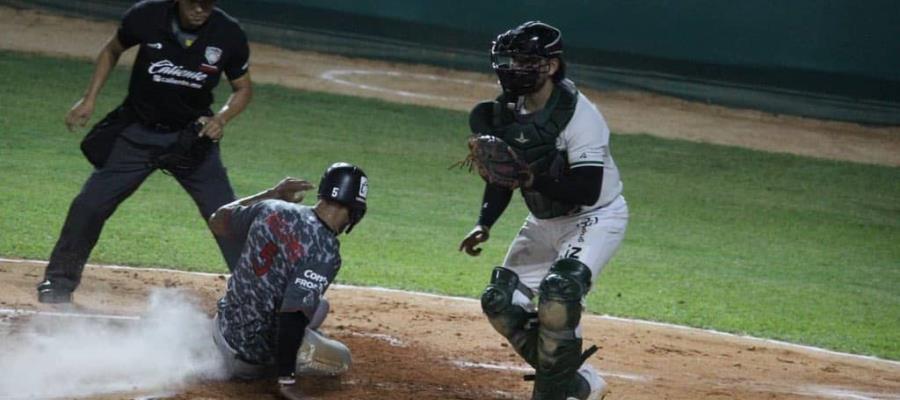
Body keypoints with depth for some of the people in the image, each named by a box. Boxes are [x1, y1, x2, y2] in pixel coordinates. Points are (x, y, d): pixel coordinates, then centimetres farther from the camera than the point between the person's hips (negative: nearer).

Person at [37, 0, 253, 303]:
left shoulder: (228, 35, -16)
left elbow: (243, 88, -1)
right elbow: (112, 50, 5)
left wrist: (221, 119, -19)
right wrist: (89, 99, -2)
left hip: (193, 137, 0)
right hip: (137, 133, 0)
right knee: (89, 204, -3)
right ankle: (59, 282, 15)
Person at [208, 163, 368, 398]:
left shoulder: (270, 209, -5)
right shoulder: (326, 251, -24)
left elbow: (217, 222, 14)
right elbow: (293, 314, -32)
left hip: (225, 324, 5)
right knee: (341, 359, 19)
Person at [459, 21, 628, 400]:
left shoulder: (579, 116, -27)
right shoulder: (507, 112, -4)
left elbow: (587, 192, -32)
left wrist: (534, 181, -42)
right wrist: (484, 224, -7)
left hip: (596, 218, -8)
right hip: (544, 222, 8)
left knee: (560, 290, -32)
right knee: (501, 301, 0)